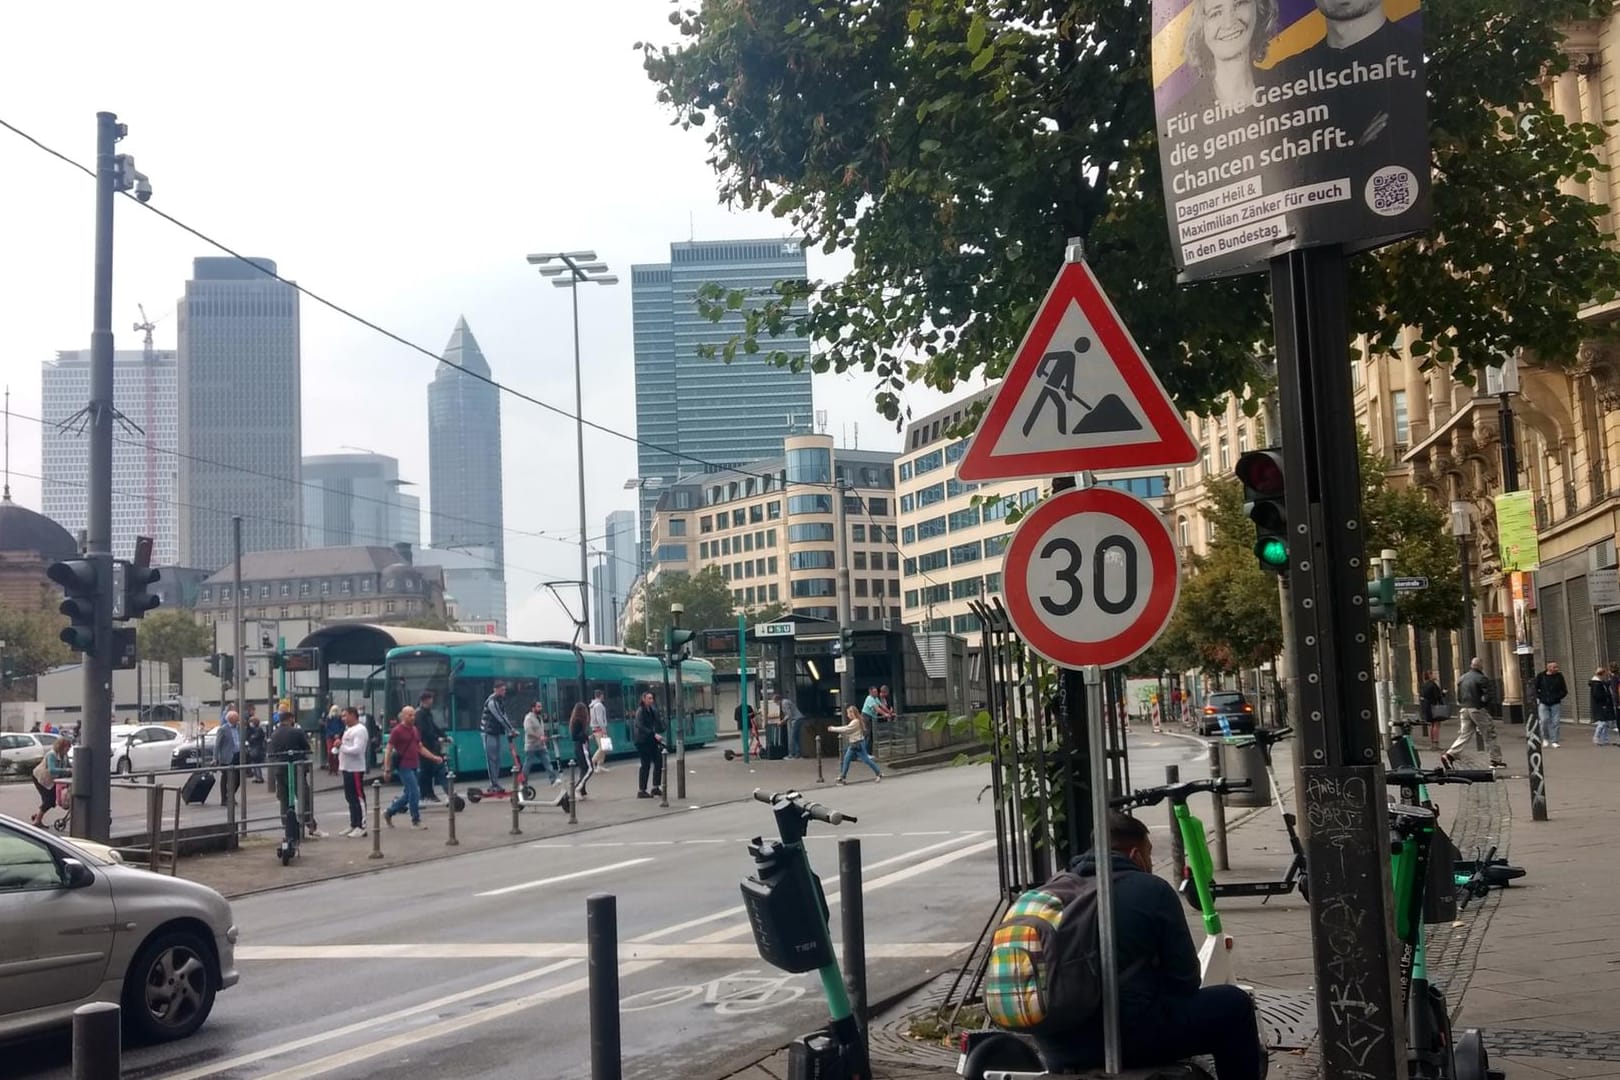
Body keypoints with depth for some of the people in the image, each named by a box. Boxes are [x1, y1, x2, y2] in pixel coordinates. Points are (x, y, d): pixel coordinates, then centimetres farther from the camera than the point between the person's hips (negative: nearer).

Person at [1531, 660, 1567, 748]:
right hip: (1543, 703, -1)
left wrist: (1558, 697, -7)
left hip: (1555, 704, 1)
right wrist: (1539, 697, -4)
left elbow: (1564, 690, 7)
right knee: (1544, 721, -9)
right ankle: (1545, 738, 13)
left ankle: (1554, 741, 4)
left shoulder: (1559, 676, 2)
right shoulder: (1541, 676, -1)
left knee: (1555, 722, -2)